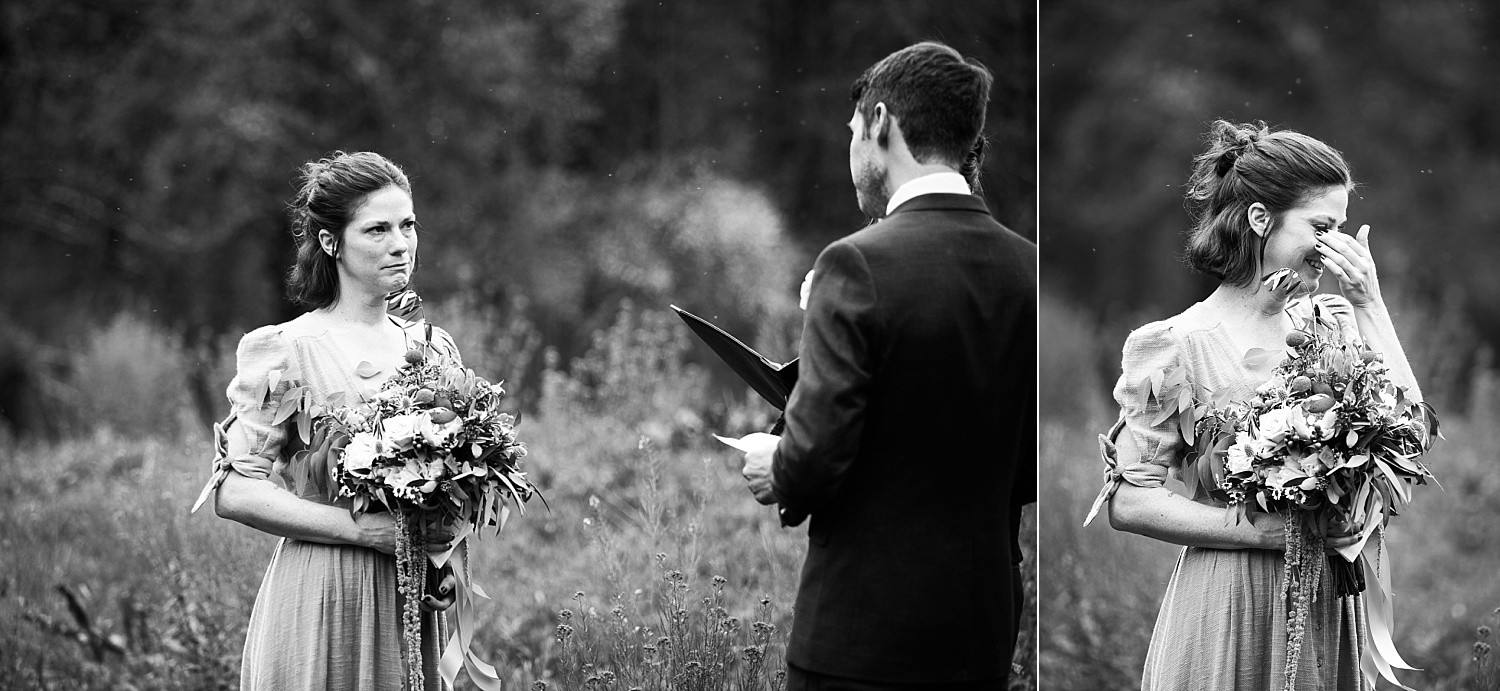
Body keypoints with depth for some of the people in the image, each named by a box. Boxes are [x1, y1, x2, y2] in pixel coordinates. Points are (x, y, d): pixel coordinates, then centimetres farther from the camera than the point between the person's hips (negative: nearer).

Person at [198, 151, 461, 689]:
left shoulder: (432, 348, 8)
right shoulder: (285, 351, -8)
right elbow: (236, 492, -12)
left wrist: (445, 563, -2)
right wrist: (364, 529, -18)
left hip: (412, 606, 5)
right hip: (318, 602, -5)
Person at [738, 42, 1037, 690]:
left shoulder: (858, 265, -15)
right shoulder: (1026, 267, 3)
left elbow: (816, 456, -18)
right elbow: (1033, 469, 8)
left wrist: (777, 471, 3)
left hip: (861, 633, -6)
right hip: (985, 634, 6)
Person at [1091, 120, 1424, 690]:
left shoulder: (1332, 322, 7)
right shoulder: (1179, 344, -10)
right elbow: (1130, 503, -12)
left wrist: (1370, 307, -5)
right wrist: (1278, 530, -18)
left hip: (1330, 606, 5)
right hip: (1229, 609, -5)